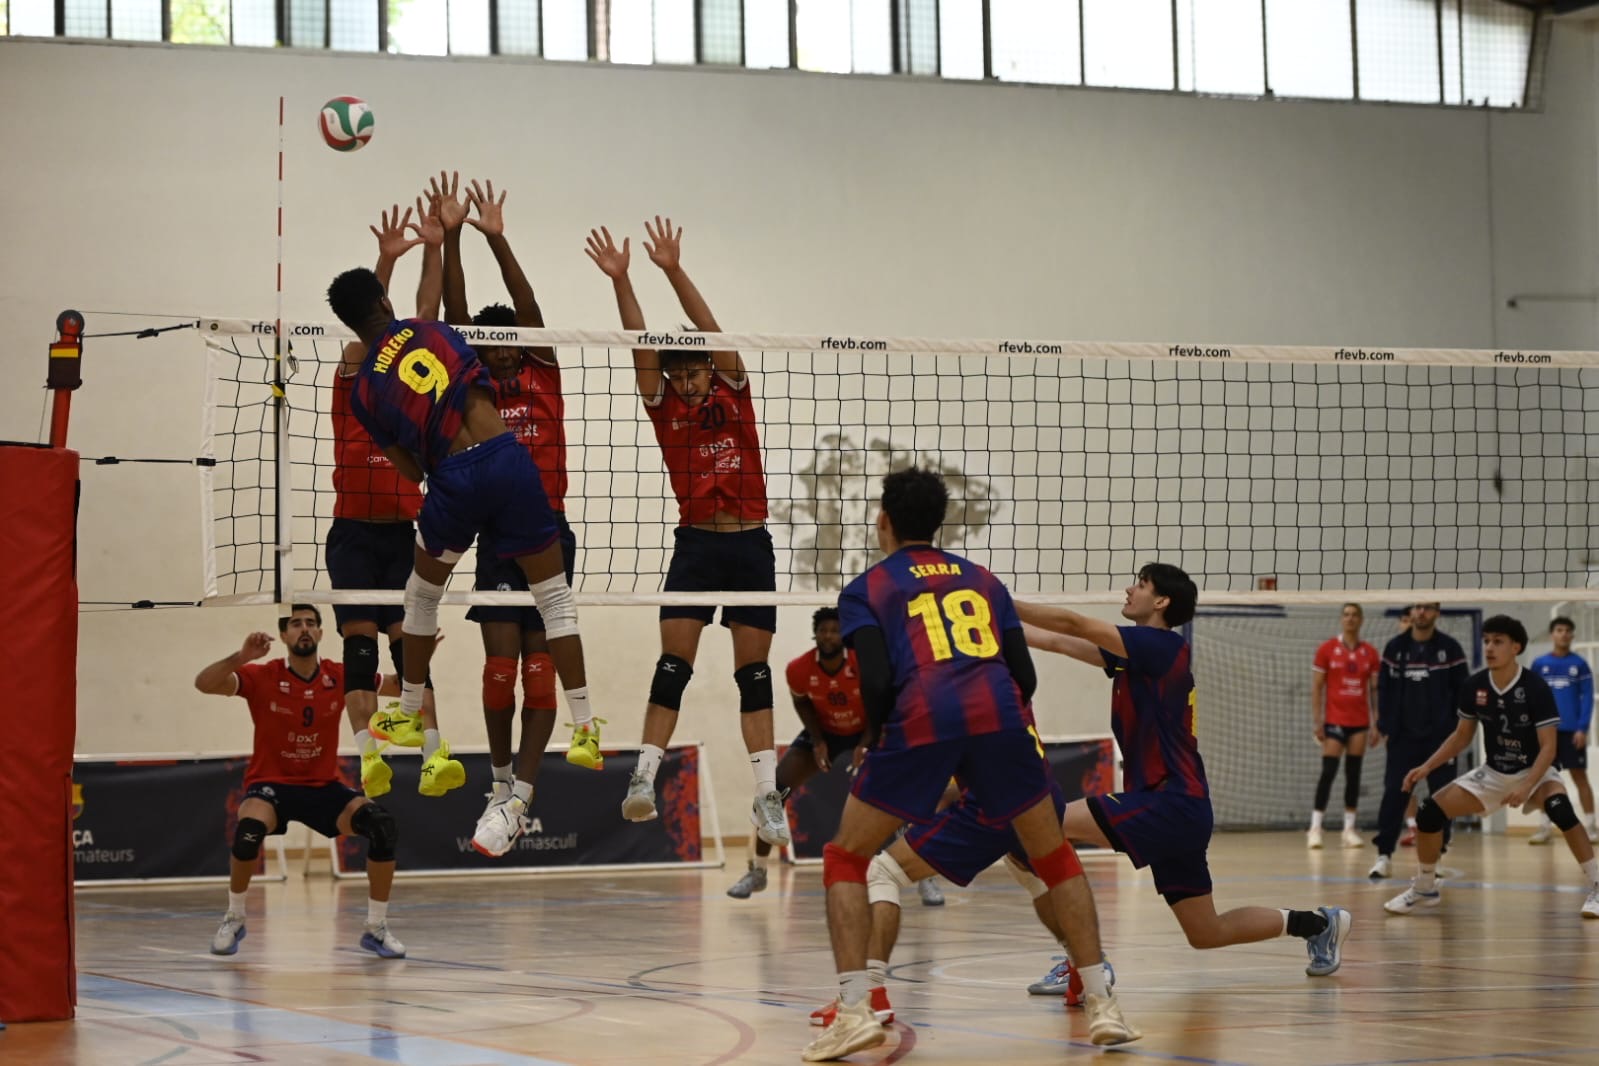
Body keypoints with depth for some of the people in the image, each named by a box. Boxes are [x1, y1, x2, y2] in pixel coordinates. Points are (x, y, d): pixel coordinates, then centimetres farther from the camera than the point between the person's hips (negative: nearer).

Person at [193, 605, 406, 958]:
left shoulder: (340, 677, -2)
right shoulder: (262, 677, -10)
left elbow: (400, 686, 2)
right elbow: (204, 684, -22)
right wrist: (241, 657, -39)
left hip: (324, 786, 3)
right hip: (271, 784, -3)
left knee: (383, 827, -21)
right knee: (250, 829, -36)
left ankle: (376, 928, -4)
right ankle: (234, 919, -9)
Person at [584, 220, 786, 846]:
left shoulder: (734, 392, 4)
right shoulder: (664, 407, 4)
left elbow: (709, 329, -9)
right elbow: (641, 344, -8)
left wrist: (674, 271, -19)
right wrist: (619, 281, -19)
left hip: (752, 545, 0)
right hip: (696, 544, 0)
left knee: (754, 673, 1)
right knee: (673, 665, -9)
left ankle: (768, 796, 0)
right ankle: (644, 779, -13)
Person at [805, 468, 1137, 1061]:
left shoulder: (867, 590, 18)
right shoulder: (982, 580, 28)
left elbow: (876, 683, 1)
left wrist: (874, 744, 17)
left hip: (920, 720, -3)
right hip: (999, 715, 3)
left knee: (846, 860, 13)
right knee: (1054, 858, 20)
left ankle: (854, 1012, -1)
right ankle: (1103, 1005, 13)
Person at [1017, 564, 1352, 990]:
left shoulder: (1160, 645, -11)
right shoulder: (1134, 652, 13)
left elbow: (1072, 625, -17)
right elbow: (1058, 642, 13)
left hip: (1172, 804, -10)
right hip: (1177, 810, 10)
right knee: (1206, 934, 17)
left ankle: (1082, 961, -20)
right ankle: (1317, 923, 32)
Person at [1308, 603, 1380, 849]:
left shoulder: (1370, 653, 6)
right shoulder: (1327, 649, -1)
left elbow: (1375, 689, 8)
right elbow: (1316, 687, 0)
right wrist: (1316, 720, -6)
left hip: (1360, 720, 3)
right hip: (1335, 720, -3)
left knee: (1354, 773, 4)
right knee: (1328, 771, -9)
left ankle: (1349, 829, 9)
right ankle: (1315, 828, -6)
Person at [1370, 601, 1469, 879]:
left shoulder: (1450, 647, -1)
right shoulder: (1395, 647, 4)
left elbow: (1462, 689, 0)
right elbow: (1384, 688, 6)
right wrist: (1384, 725, 0)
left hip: (1440, 736, -1)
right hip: (1403, 735, 1)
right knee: (1394, 793, -4)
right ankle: (1384, 855, 0)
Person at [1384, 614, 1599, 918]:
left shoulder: (1535, 688, -22)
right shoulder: (1473, 686, -9)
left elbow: (1548, 747, -21)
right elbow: (1462, 736, 6)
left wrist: (1526, 787, -34)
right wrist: (1427, 766, -5)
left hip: (1535, 771, -5)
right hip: (1492, 773, 5)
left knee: (1560, 808, -37)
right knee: (1429, 812, -8)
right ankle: (1425, 889, 14)